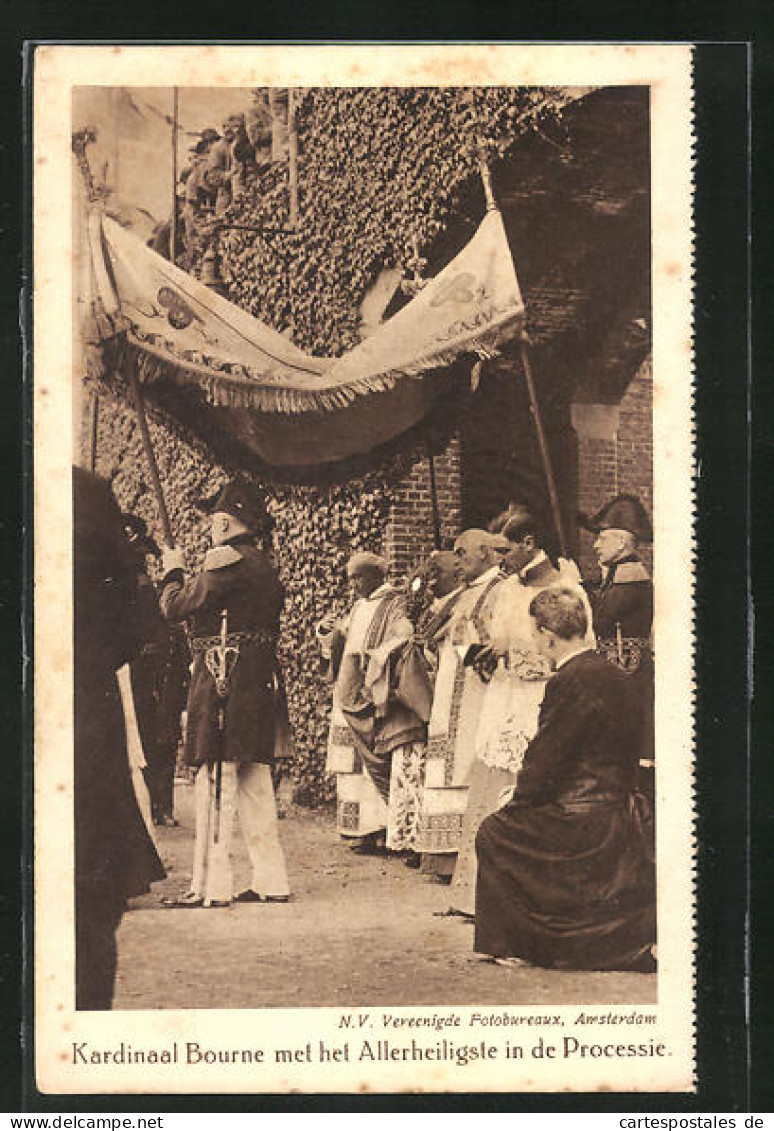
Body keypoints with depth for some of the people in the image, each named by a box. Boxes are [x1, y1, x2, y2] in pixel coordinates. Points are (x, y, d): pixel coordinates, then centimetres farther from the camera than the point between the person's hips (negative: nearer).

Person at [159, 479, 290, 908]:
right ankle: (271, 881, 14)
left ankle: (211, 887, -3)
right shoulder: (264, 565, 16)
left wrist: (172, 571, 7)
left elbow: (175, 607, -10)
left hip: (222, 684, -9)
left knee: (215, 784, -5)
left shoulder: (226, 560, -12)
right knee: (255, 784, 11)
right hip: (259, 685, 9)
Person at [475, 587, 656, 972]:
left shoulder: (571, 681, -20)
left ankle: (517, 945, 13)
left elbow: (545, 763, -17)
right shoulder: (610, 674, 9)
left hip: (586, 823, -9)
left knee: (493, 834, 5)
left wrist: (521, 795, 3)